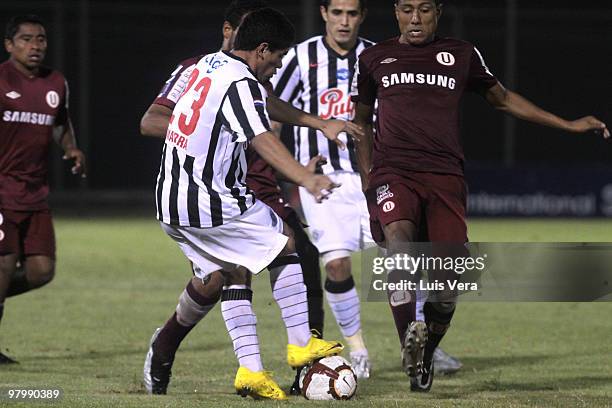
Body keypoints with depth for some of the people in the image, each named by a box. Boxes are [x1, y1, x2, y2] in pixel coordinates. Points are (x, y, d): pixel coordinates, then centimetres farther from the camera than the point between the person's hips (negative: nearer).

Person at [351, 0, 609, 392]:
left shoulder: (462, 55, 15)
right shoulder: (374, 58, 14)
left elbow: (502, 98, 26)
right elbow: (362, 121, 23)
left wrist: (569, 125, 25)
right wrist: (367, 179, 12)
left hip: (445, 176, 1)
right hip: (393, 172, -1)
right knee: (398, 238, -32)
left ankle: (426, 354, 16)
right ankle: (409, 339, -39)